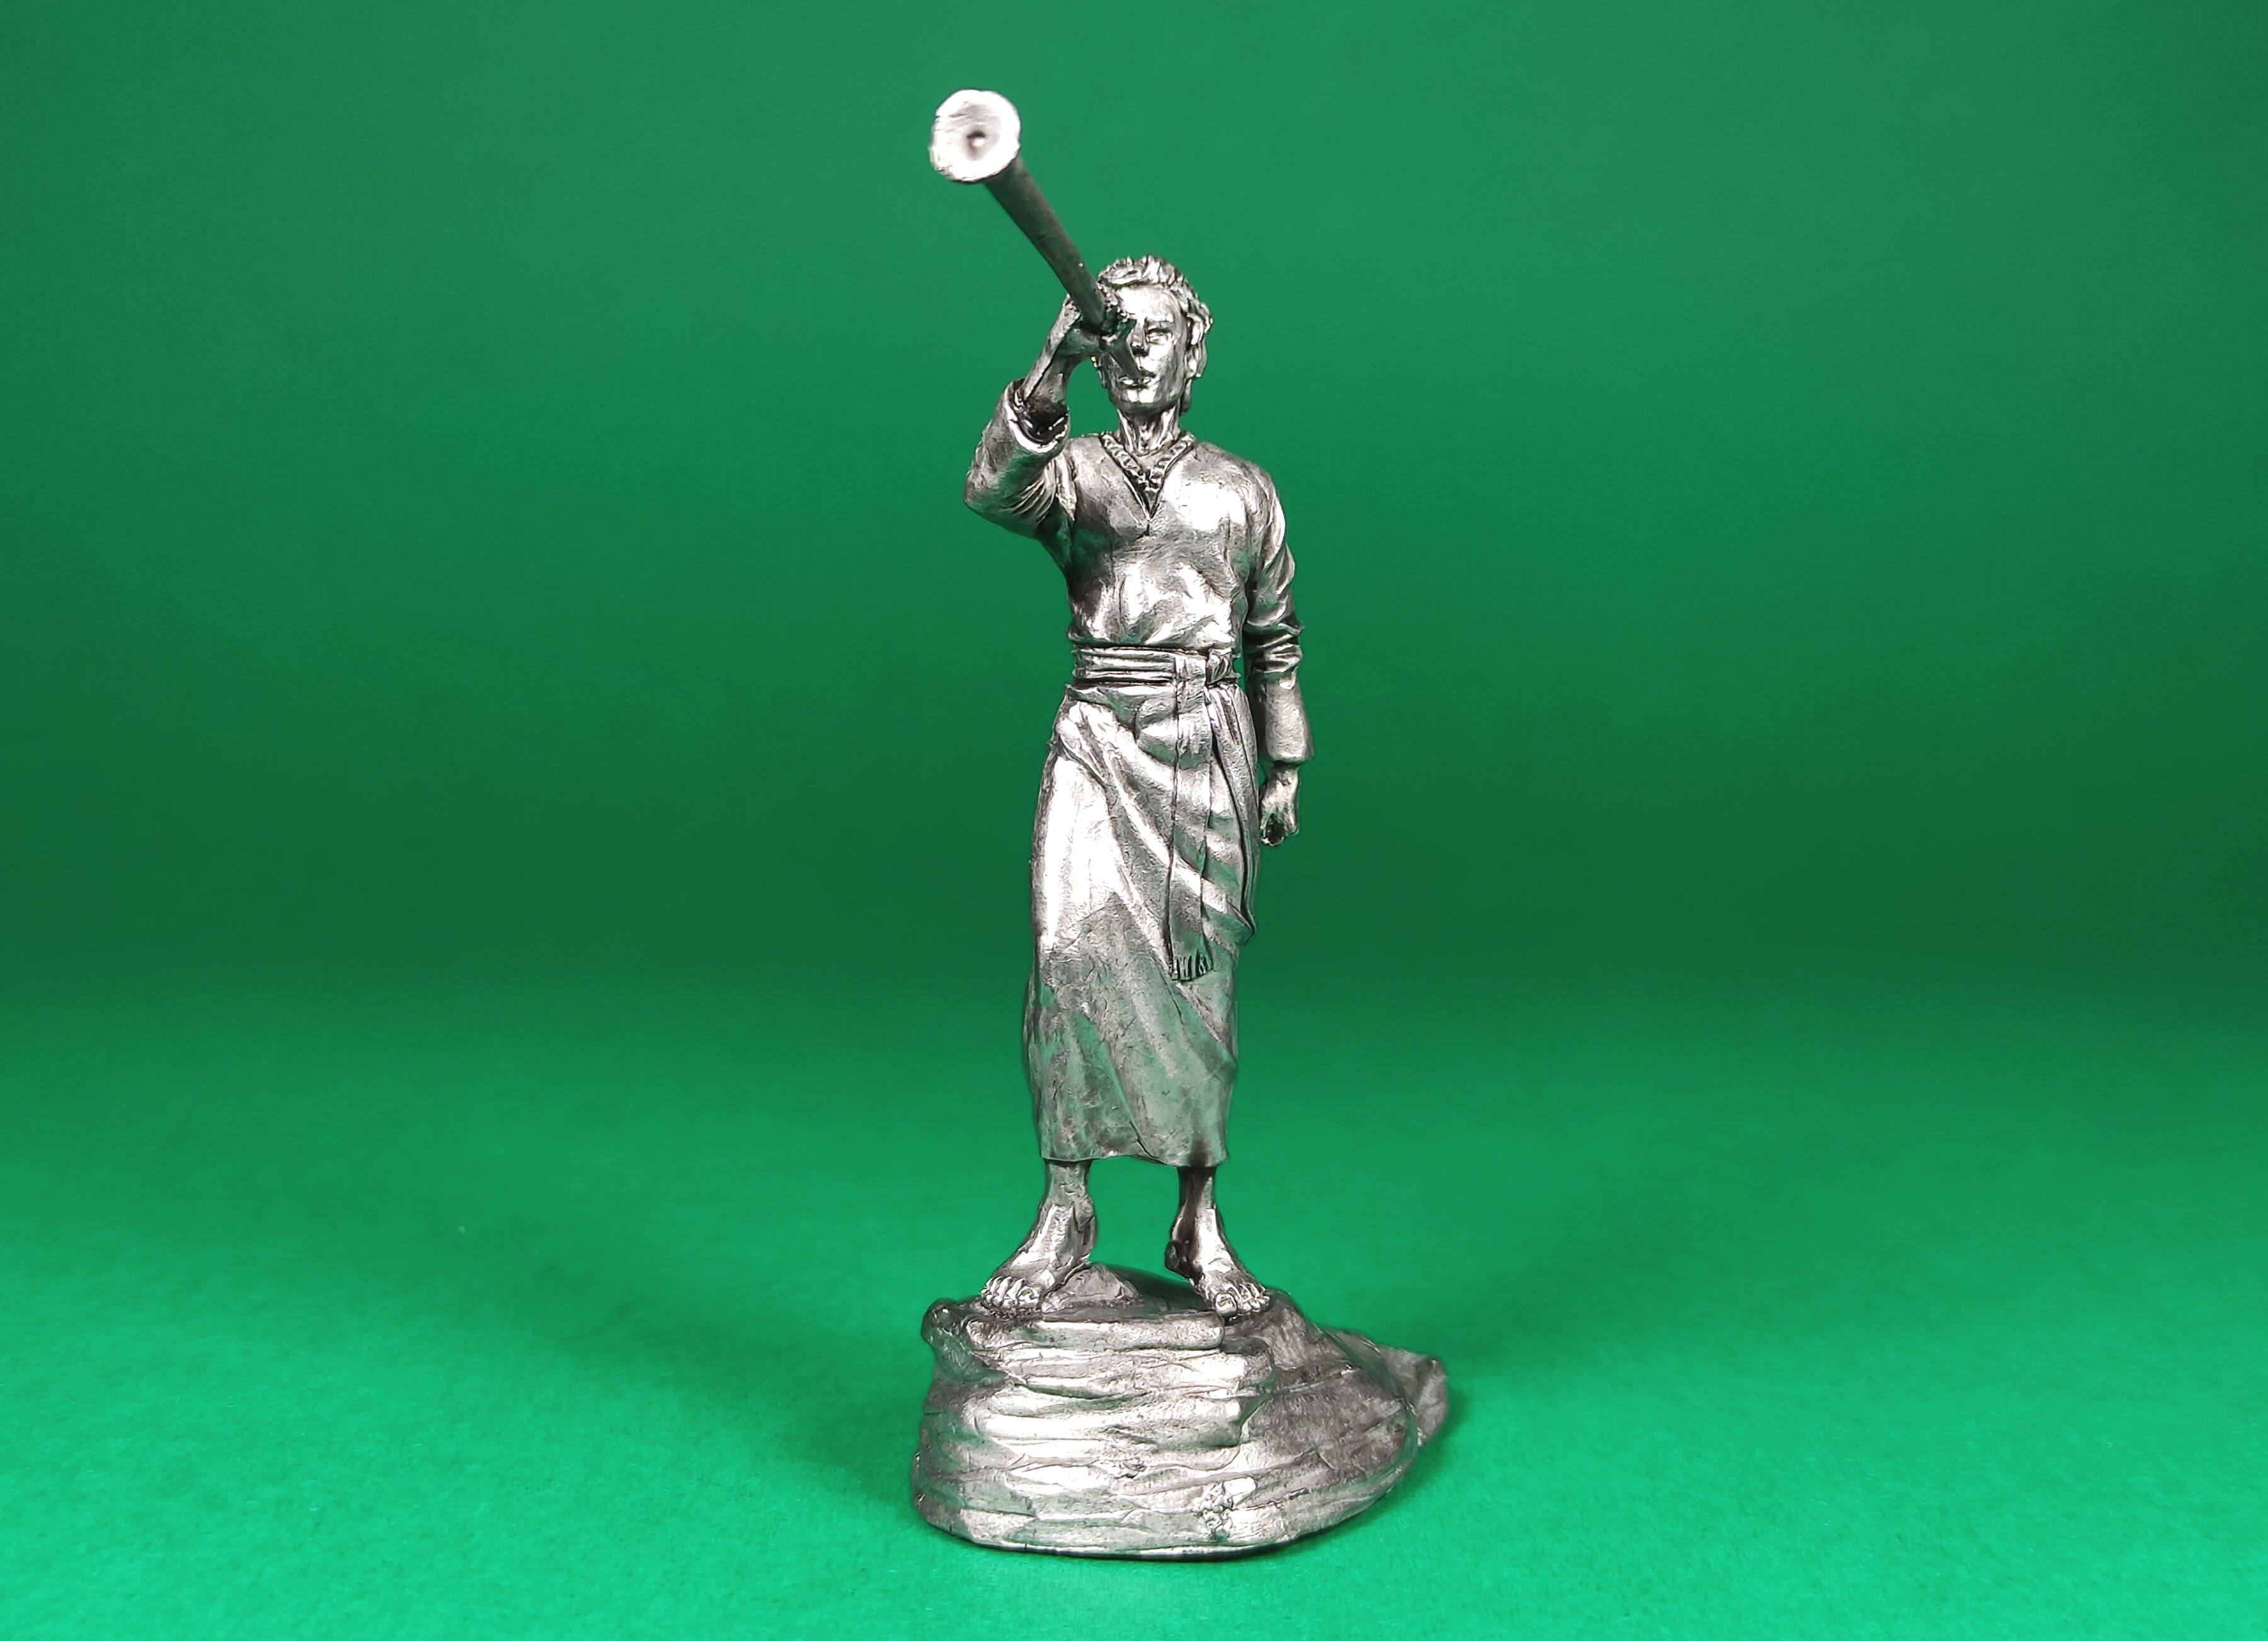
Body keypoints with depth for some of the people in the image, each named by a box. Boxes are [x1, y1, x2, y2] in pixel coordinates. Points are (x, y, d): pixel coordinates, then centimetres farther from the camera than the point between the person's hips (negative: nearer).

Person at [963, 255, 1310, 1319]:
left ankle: (1199, 1222, 14)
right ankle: (1065, 1208, -4)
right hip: (1098, 741, -1)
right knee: (1071, 948, -17)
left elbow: (1276, 636, 16)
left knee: (1199, 977, 3)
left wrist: (1285, 769, 14)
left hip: (1211, 747, 1)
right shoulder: (1068, 471, 4)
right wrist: (1051, 371, -34)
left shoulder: (1243, 490, 10)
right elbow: (991, 490, -21)